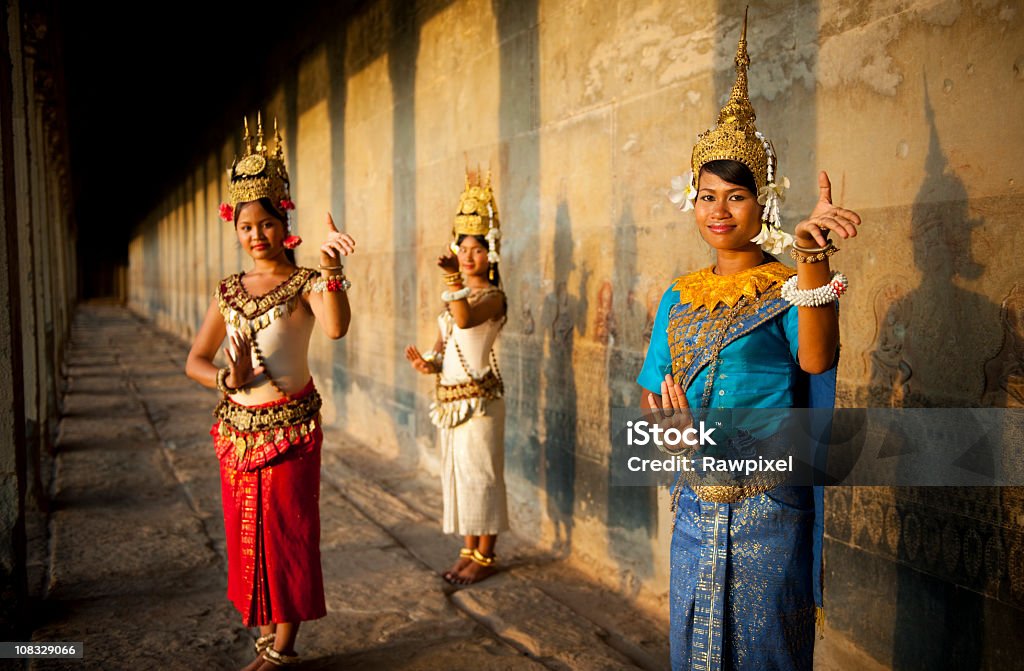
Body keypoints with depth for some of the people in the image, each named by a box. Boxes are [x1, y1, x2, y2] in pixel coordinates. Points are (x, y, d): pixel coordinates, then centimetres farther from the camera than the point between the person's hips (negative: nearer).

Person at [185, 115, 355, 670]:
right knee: (246, 531, 13)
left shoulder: (304, 282, -7)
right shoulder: (228, 290, 7)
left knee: (287, 530, 2)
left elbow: (336, 328, -29)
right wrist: (226, 379, -11)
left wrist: (330, 269, -41)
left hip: (290, 425, -5)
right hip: (237, 426, 5)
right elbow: (194, 361, 8)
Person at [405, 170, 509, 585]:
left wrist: (454, 281, -40)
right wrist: (428, 362, -5)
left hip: (479, 396, -8)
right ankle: (469, 551, 25)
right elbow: (444, 342, 15)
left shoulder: (492, 296, -10)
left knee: (479, 474, -2)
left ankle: (485, 556, 11)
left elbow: (466, 319, -30)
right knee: (457, 473, 13)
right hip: (449, 395, 8)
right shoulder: (456, 296, 14)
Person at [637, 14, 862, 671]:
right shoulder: (681, 296, 8)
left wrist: (812, 255, -42)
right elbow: (651, 393, 10)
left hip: (765, 506, -5)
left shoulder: (788, 289, -7)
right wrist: (675, 424, -13)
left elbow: (816, 360, -29)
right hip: (695, 504, 5)